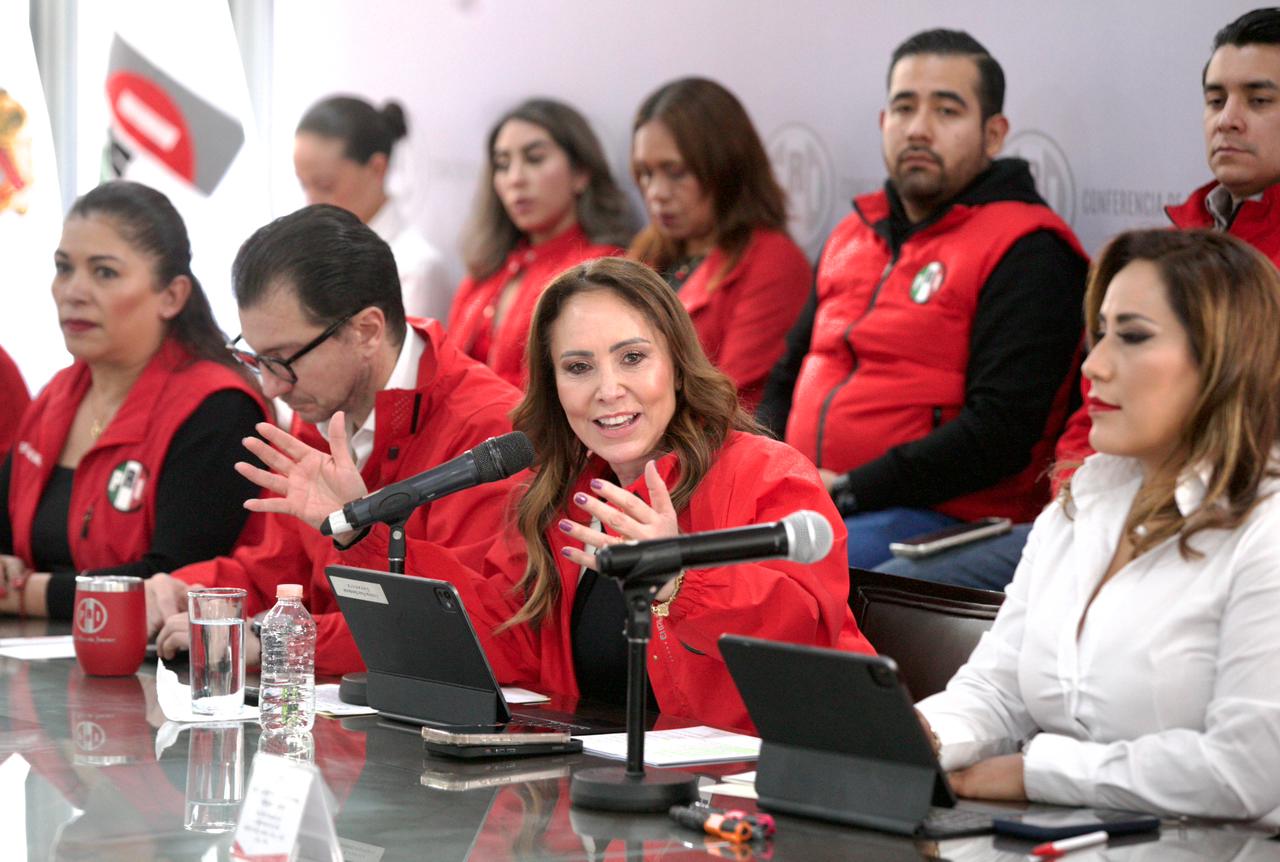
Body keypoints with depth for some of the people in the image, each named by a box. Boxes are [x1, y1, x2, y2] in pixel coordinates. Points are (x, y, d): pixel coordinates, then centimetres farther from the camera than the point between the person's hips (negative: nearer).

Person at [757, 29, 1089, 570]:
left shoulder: (1027, 254, -4)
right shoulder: (852, 238, 21)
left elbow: (1000, 431, -14)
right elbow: (789, 377, 27)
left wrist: (849, 490, -17)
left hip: (945, 517, -7)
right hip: (800, 501, 7)